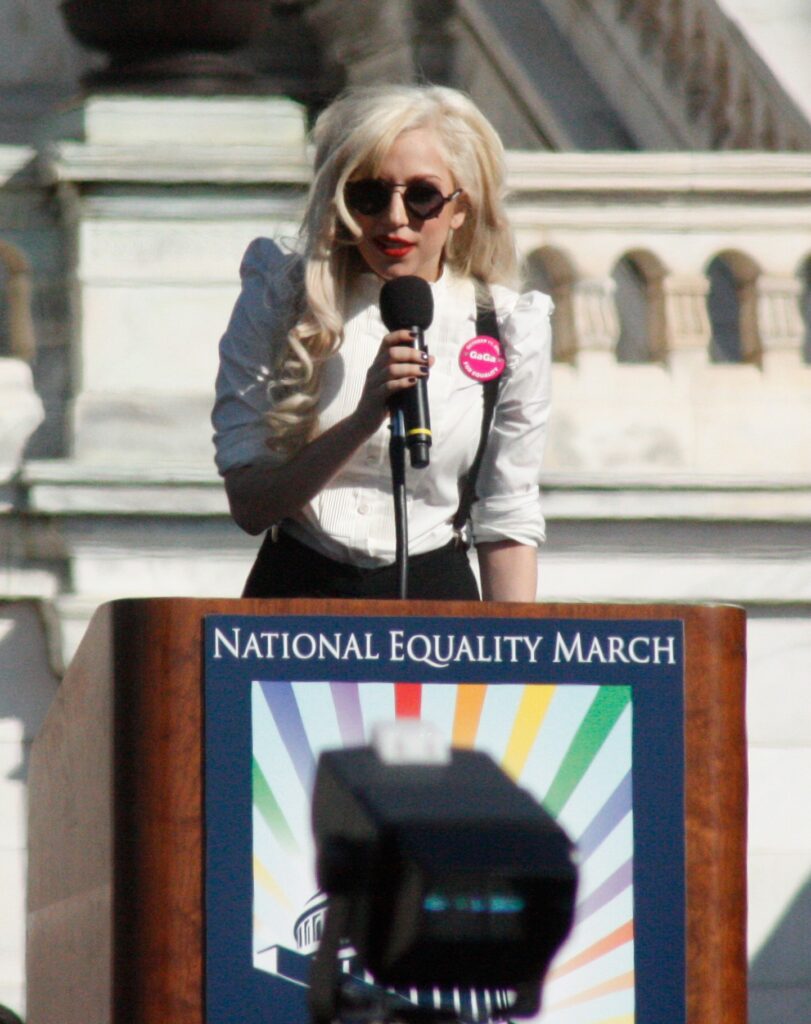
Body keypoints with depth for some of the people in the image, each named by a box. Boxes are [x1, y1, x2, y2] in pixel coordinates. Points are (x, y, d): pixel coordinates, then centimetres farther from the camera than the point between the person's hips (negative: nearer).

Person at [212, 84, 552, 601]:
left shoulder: (508, 329, 6)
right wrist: (365, 419, -16)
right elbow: (248, 505, -4)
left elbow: (509, 525, 10)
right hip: (298, 593, 0)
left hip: (435, 596, 1)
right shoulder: (277, 303, 3)